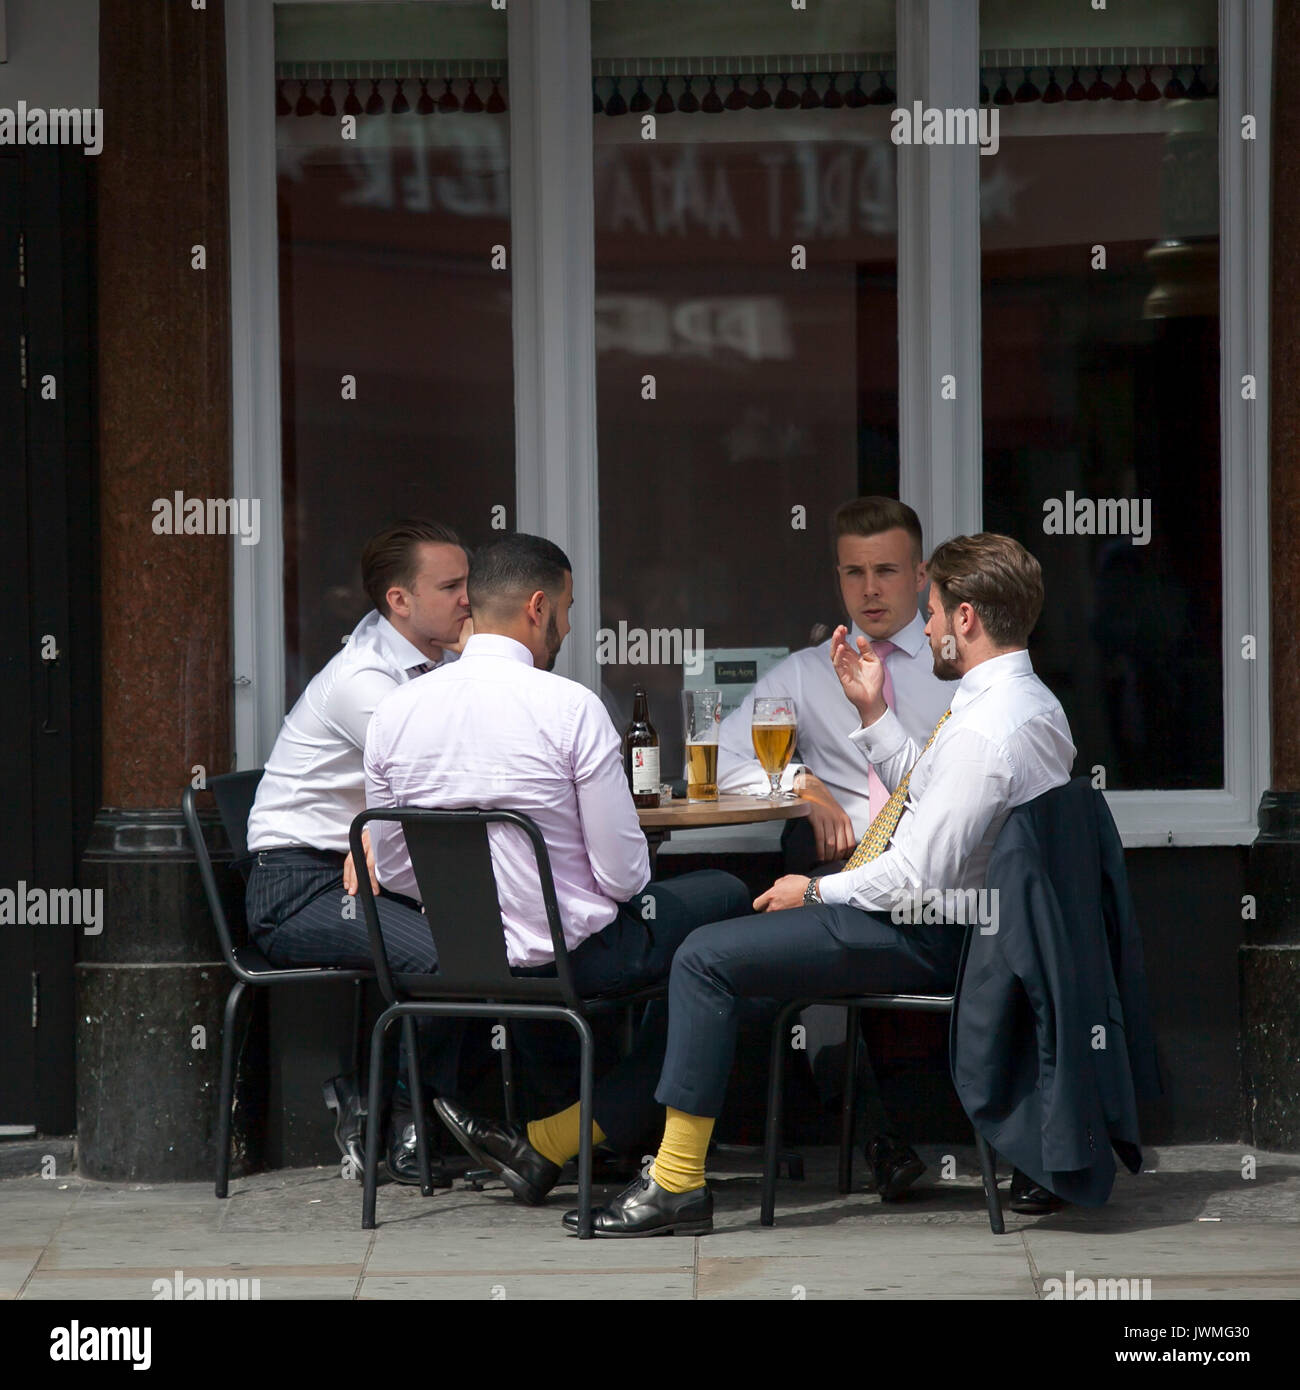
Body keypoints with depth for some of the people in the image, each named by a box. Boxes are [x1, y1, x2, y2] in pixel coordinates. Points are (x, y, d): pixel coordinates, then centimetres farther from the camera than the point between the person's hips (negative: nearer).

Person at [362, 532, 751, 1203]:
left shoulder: (395, 712, -2)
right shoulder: (570, 707, -17)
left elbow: (391, 871, 6)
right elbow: (623, 873, -15)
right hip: (571, 955, -7)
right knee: (724, 897, 17)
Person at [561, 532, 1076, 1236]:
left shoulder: (983, 730, -26)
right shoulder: (1029, 698, 8)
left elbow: (916, 877, -27)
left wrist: (817, 891, -11)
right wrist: (874, 710, 9)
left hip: (924, 937, -11)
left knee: (705, 957, -14)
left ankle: (678, 1183, -11)